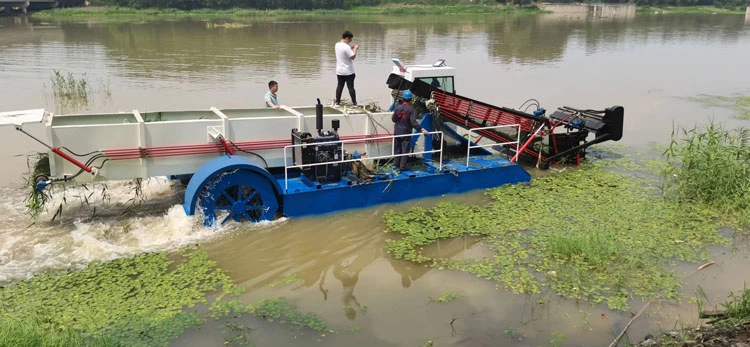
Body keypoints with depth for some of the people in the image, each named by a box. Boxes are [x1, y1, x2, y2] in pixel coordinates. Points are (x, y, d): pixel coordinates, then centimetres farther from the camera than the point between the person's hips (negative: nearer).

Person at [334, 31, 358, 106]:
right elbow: (353, 56, -20)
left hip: (339, 71, 7)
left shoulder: (337, 45, 5)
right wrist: (355, 49, -7)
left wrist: (352, 47, 13)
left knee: (339, 86, 14)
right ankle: (354, 102, 6)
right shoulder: (346, 47, -21)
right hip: (348, 72, -7)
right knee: (351, 87, 0)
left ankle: (337, 101, 16)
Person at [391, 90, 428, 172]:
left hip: (397, 131, 5)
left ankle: (396, 163, 28)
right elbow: (413, 122, -23)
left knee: (397, 148, 18)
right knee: (405, 150, 3)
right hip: (406, 132, -5)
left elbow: (393, 119, 5)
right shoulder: (410, 110, -17)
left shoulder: (398, 108, -4)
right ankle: (402, 166, 4)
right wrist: (422, 129, -22)